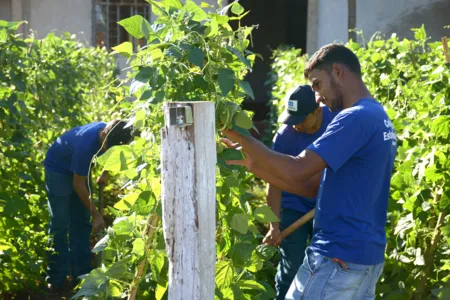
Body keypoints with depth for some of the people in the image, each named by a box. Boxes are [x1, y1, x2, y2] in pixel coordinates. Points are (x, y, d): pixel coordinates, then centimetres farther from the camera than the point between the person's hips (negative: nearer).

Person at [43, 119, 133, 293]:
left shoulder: (111, 134, -21)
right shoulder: (87, 143, -40)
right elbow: (78, 185, -30)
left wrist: (105, 173, -7)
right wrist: (95, 215, -26)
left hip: (78, 168, 7)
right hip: (58, 169, -7)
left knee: (81, 222, 6)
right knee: (60, 224, -8)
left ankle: (81, 276, 11)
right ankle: (56, 279, -2)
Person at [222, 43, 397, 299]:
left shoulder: (356, 118, -16)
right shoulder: (379, 118, 16)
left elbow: (296, 171, -22)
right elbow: (314, 185, 15)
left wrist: (242, 138, -12)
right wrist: (254, 165, 8)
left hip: (339, 256, -9)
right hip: (367, 256, 9)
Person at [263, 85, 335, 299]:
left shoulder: (336, 120, -17)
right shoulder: (284, 136, -24)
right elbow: (275, 183, -21)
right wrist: (274, 225, -28)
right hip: (293, 209, -3)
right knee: (291, 270, -2)